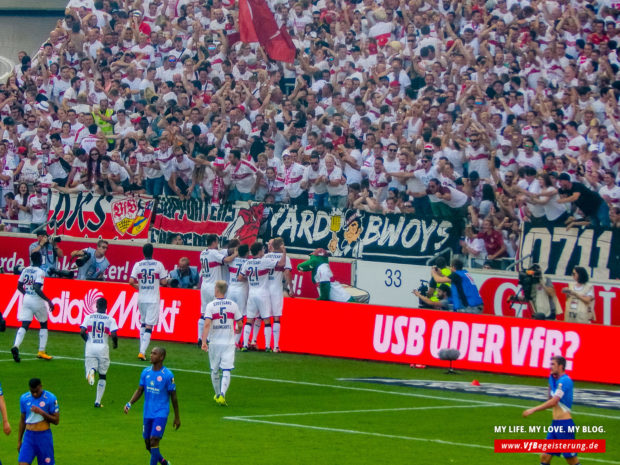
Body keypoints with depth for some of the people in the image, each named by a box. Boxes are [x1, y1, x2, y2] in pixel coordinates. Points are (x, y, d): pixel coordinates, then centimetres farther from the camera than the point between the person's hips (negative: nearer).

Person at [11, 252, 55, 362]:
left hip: (26, 299, 5)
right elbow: (37, 288, -23)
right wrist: (49, 301, -19)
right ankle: (41, 351, 13)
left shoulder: (25, 270, 5)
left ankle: (16, 346, -23)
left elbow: (19, 287, 11)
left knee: (24, 325, 1)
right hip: (37, 300, -5)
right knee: (44, 324, 14)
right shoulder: (40, 272, -14)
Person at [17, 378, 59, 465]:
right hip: (29, 436, 3)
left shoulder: (50, 398, -6)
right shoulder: (24, 398, 5)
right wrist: (19, 440, 16)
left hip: (44, 435, -3)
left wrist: (41, 412, -19)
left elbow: (56, 420, -5)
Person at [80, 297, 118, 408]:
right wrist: (115, 343, 10)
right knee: (103, 375, 13)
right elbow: (114, 335, -11)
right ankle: (98, 401, 9)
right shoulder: (110, 319, -1)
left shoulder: (89, 317, 4)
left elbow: (82, 332, -4)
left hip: (90, 348, 1)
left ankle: (91, 371, -35)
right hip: (103, 348, -1)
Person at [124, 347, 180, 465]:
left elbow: (173, 396, -3)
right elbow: (139, 390, 12)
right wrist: (129, 403, -5)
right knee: (148, 443, 10)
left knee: (154, 441, -16)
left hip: (161, 414, -5)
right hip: (147, 414, 6)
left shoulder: (168, 375, -9)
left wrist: (177, 417, 1)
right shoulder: (146, 372, 5)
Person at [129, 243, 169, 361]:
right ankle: (142, 351, -15)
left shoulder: (138, 265, -1)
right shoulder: (158, 265, -6)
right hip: (153, 300, -3)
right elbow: (164, 282, -6)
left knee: (143, 323, 19)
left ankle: (142, 350, 16)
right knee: (149, 326, -3)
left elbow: (131, 282, -6)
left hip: (141, 298, 3)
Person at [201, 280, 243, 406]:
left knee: (214, 370, 16)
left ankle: (218, 395, 27)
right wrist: (238, 331, 29)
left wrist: (204, 341, -21)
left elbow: (207, 324, -17)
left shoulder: (211, 306, -5)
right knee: (226, 371, -3)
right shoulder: (233, 305, 1)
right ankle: (222, 394, -20)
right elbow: (240, 324, 6)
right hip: (229, 342, 1)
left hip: (214, 342, -1)